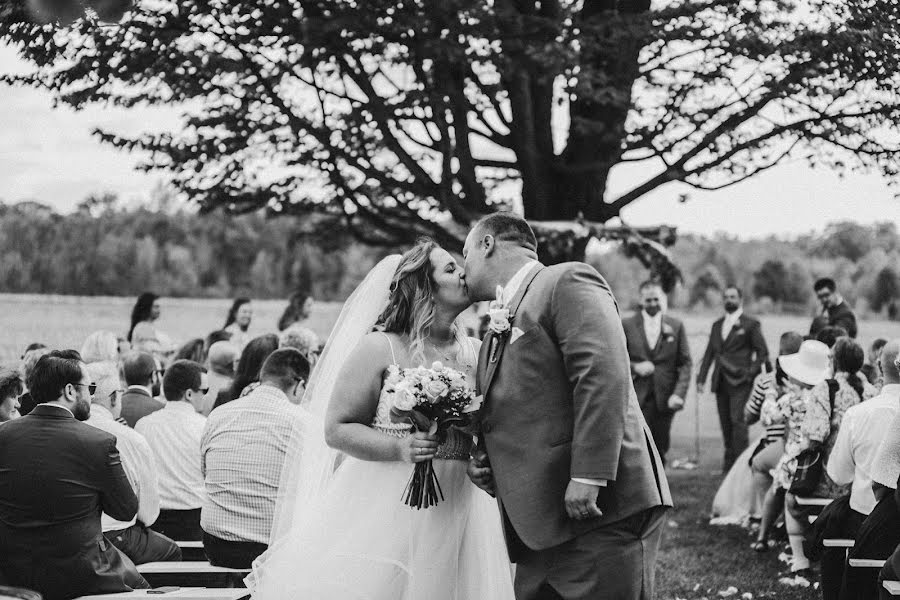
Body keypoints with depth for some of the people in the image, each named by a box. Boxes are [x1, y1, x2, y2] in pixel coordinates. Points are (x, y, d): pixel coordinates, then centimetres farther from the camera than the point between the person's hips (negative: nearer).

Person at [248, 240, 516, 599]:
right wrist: (400, 449, -20)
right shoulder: (379, 348, -4)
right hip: (385, 512, -4)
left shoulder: (475, 353, 8)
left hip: (454, 516, 4)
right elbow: (337, 429, -7)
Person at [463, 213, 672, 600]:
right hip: (540, 530, 9)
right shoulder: (495, 334, 25)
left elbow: (603, 375, -17)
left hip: (599, 512, -9)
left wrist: (587, 476, -24)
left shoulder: (568, 282, -3)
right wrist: (482, 460, 9)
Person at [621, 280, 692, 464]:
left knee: (660, 450, 6)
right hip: (637, 399, -2)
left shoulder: (676, 326, 8)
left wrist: (679, 394, -7)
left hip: (665, 400, 2)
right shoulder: (627, 325, 5)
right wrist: (634, 367, -12)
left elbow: (685, 364, 5)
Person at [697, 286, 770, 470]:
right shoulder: (717, 325, 18)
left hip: (739, 381, -5)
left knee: (737, 420, -14)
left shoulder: (750, 324, 2)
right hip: (720, 382, 5)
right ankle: (729, 463, 11)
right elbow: (709, 353, 16)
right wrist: (701, 378, 8)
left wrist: (750, 373, -9)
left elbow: (762, 352, 1)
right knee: (725, 423, 5)